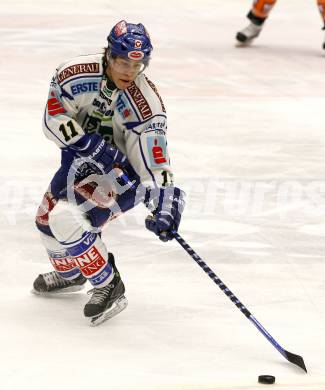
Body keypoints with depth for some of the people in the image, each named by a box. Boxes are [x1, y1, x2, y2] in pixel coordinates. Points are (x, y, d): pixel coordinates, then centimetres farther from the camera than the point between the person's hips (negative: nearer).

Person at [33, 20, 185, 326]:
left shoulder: (146, 105, -29)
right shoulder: (77, 73, -21)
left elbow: (154, 161, -30)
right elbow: (53, 118, -18)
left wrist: (164, 205, -42)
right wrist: (93, 145, -30)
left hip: (121, 173, -6)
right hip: (81, 160, 6)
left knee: (67, 219, -24)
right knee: (47, 218, 16)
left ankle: (108, 286, -8)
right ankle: (69, 274, 46)